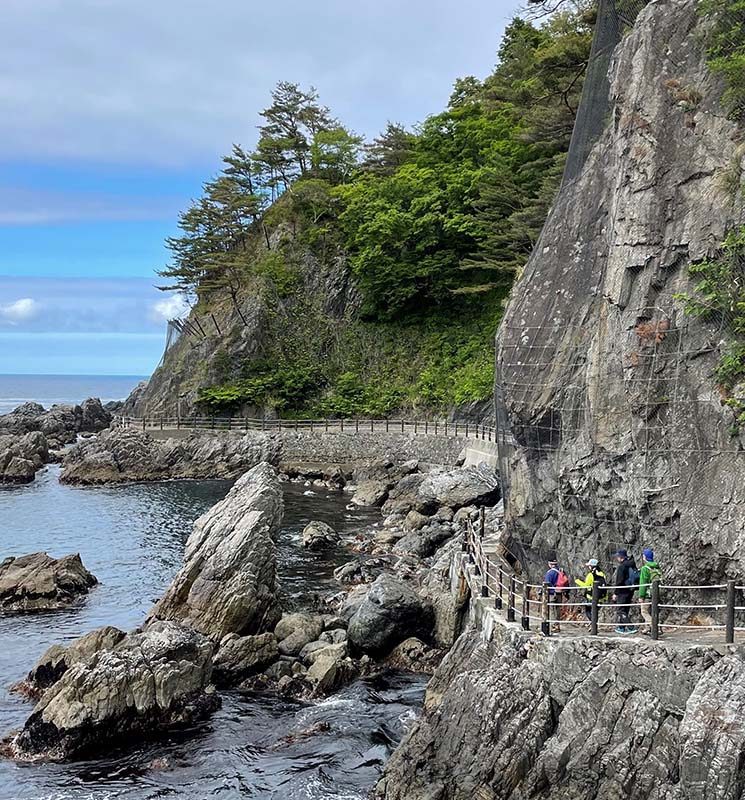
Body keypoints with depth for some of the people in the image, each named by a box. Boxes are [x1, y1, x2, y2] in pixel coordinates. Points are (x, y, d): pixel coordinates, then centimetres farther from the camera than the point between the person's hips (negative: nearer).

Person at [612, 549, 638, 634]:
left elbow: (619, 581, -18)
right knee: (625, 610, 17)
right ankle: (620, 627, 27)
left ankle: (631, 628, -14)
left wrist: (615, 593, -11)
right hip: (630, 591, 8)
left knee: (621, 610, -4)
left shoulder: (621, 567, -15)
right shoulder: (632, 565, 10)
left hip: (622, 592, -8)